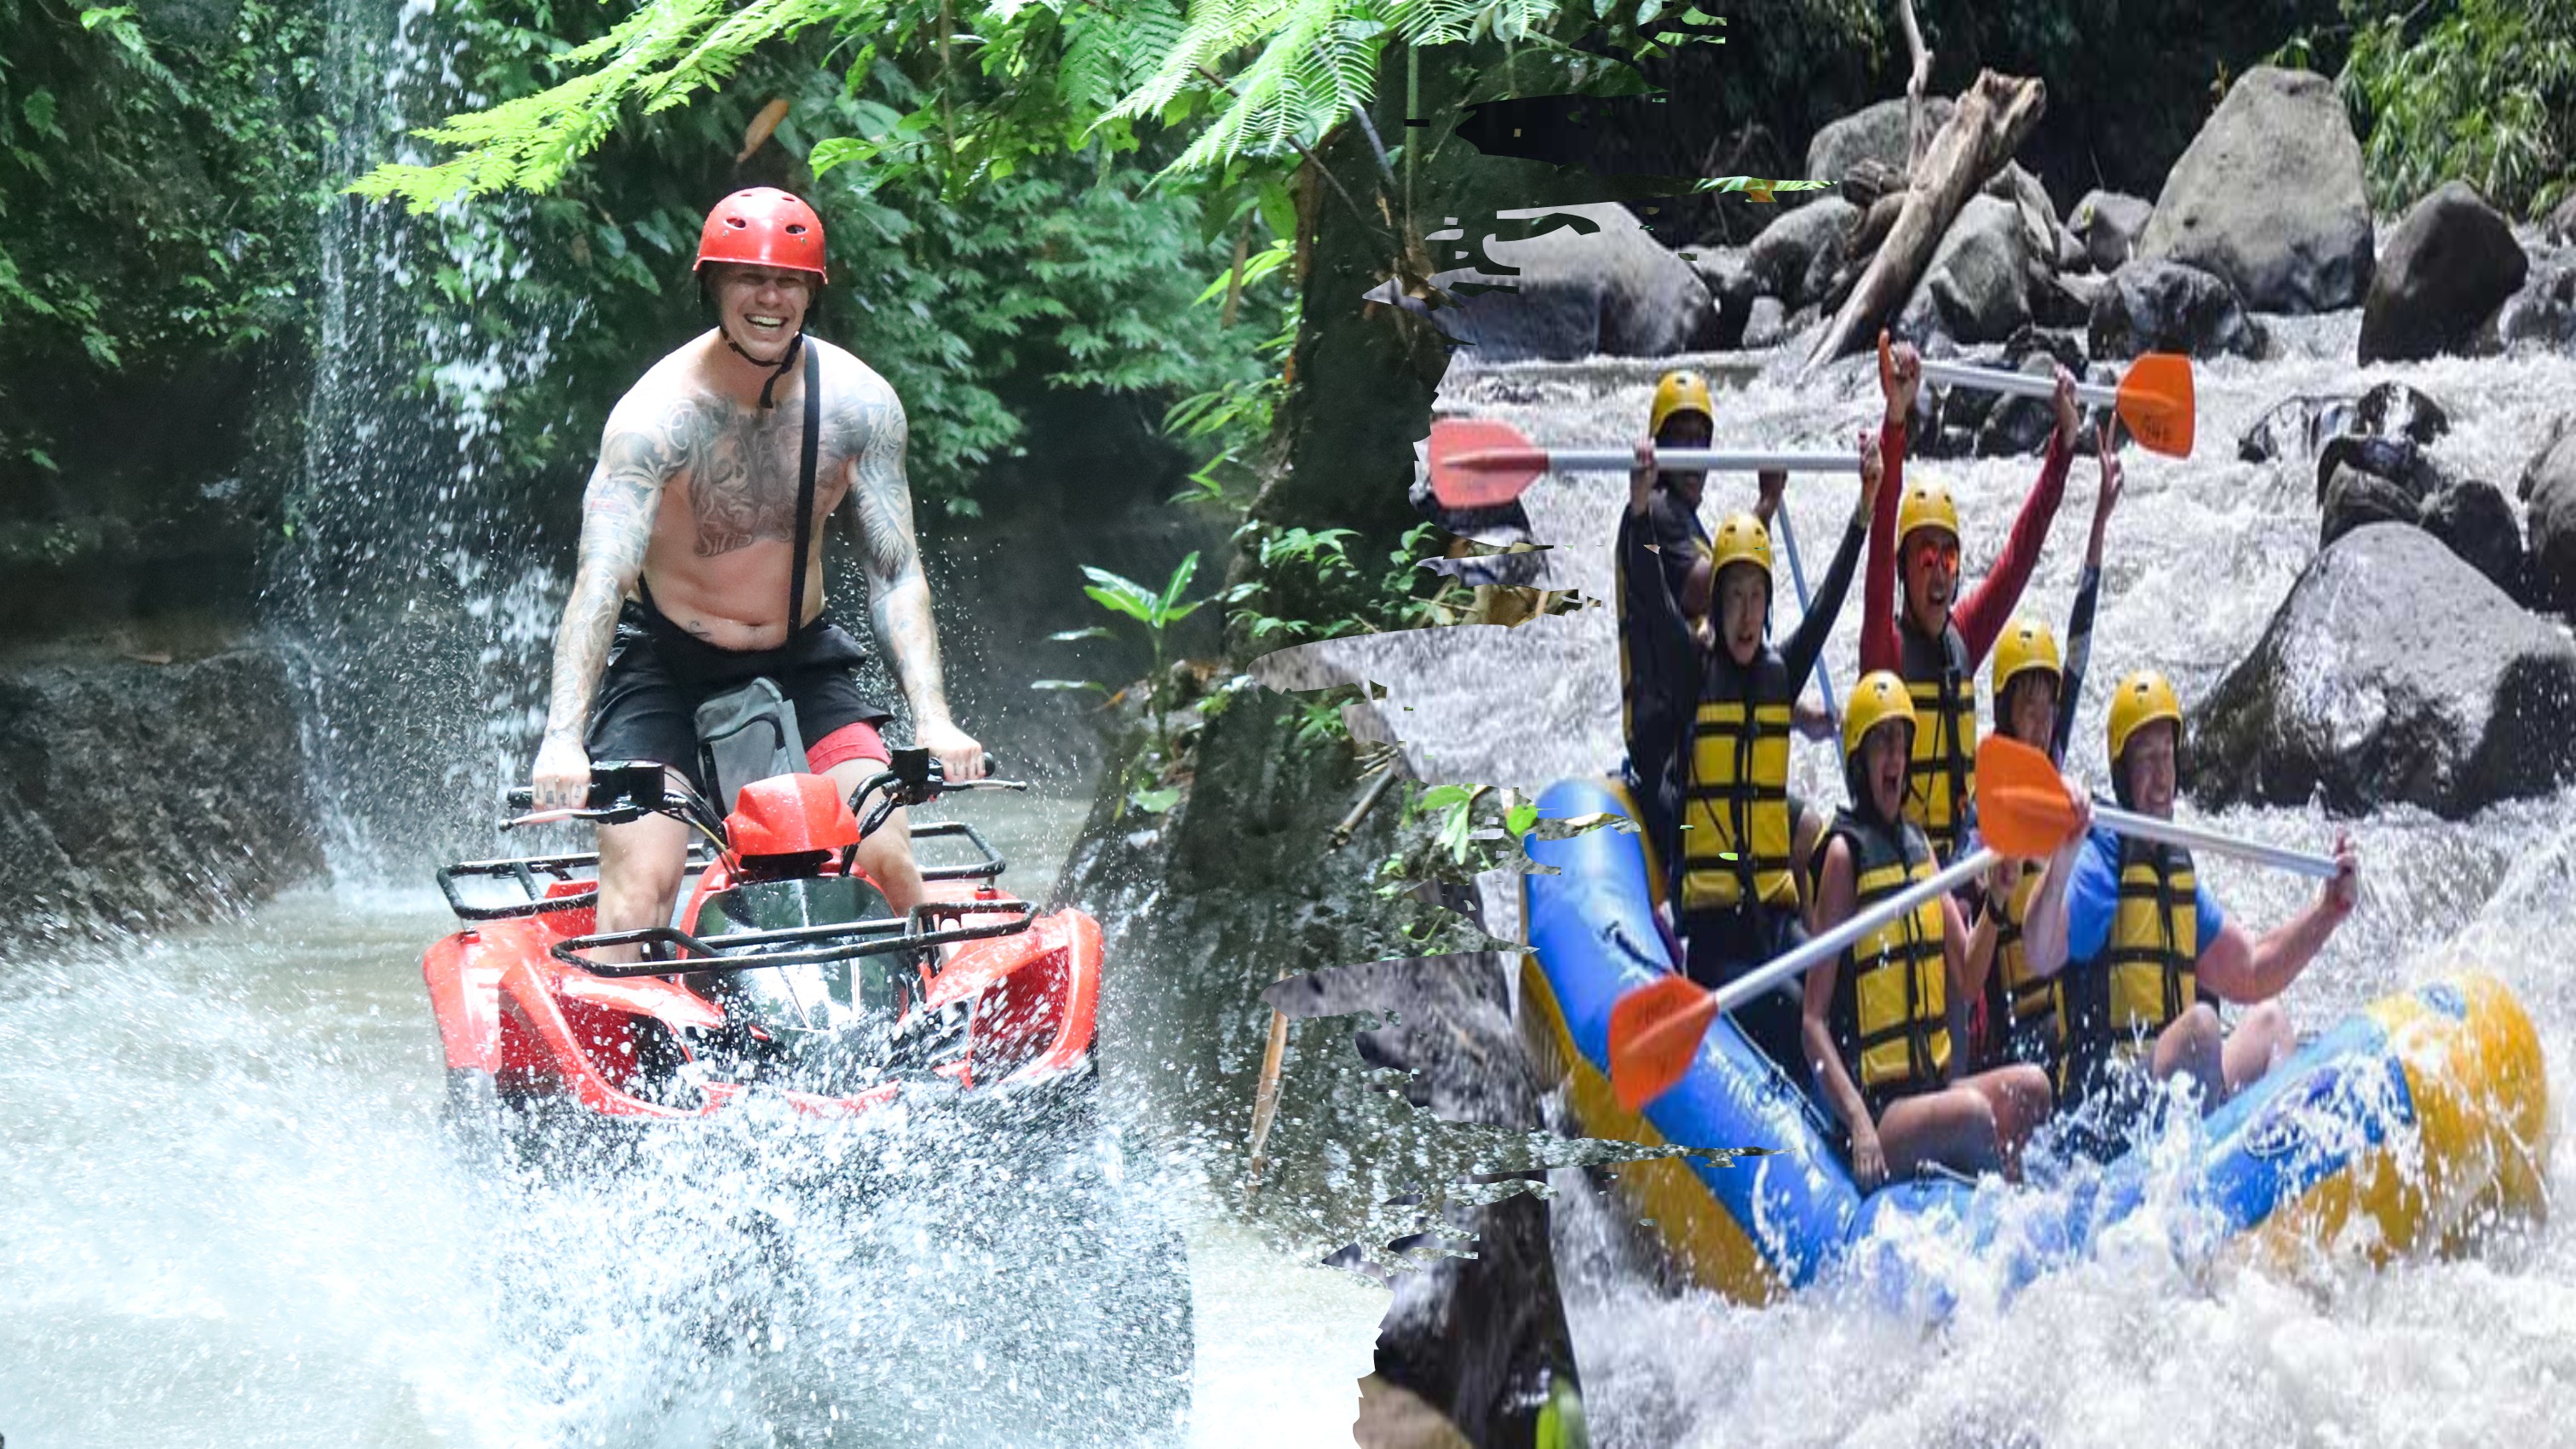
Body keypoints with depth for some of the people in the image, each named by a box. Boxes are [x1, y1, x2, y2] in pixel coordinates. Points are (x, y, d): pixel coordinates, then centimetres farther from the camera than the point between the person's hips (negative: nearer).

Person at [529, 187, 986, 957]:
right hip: (663, 663, -3)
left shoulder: (859, 403, -9)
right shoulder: (657, 412, -20)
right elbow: (601, 576, -29)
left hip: (803, 661, 3)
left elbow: (895, 574, -8)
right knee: (641, 880, -21)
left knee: (888, 855, -15)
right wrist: (562, 740, -42)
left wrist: (932, 718, -23)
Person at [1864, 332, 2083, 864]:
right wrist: (1895, 420, -30)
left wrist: (2064, 442, 14)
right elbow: (1880, 545, -19)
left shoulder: (1962, 638, 11)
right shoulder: (1887, 644, -5)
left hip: (1957, 846, 6)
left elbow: (2020, 553, 15)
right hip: (1896, 848, -6)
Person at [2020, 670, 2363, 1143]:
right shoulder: (2100, 864, -6)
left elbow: (2253, 971, 29)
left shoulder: (2178, 869, 22)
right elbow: (2041, 957, -26)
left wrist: (2330, 909, 20)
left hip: (2180, 1090, 9)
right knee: (2201, 1022, -28)